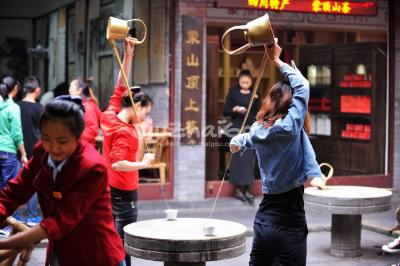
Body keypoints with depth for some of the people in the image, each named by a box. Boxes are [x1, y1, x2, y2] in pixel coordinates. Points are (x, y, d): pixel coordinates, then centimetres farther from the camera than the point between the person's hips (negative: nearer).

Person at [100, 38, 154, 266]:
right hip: (124, 193, -9)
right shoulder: (125, 132, -22)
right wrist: (144, 163, -22)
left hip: (110, 188, 9)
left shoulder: (109, 116, 0)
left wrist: (128, 55, 1)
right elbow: (118, 164, -31)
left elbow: (120, 88, 6)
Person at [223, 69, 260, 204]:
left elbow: (258, 112, 6)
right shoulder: (233, 92, 3)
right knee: (237, 157, -4)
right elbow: (225, 111, 2)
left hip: (250, 129, 2)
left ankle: (247, 189, 1)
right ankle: (238, 188, 4)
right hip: (237, 128, -2)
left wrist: (256, 100, -11)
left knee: (249, 158, -3)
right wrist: (235, 109, -17)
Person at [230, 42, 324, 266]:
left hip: (263, 219, 7)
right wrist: (277, 61, 3)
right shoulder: (290, 128, -16)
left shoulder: (258, 130, 3)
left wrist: (237, 142, 50)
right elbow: (303, 86, -7)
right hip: (289, 224, -7)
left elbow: (239, 141, 27)